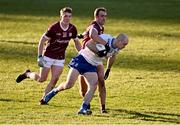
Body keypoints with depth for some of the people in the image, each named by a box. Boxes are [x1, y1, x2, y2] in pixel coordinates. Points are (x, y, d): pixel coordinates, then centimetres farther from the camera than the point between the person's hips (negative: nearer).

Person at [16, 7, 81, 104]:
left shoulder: (72, 29, -7)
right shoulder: (54, 28, -21)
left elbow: (77, 43, 11)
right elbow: (42, 41, -14)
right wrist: (40, 57, -18)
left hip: (60, 58, 4)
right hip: (48, 56, -4)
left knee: (55, 79, -8)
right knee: (41, 79, 1)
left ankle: (44, 99, 3)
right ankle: (27, 74, 30)